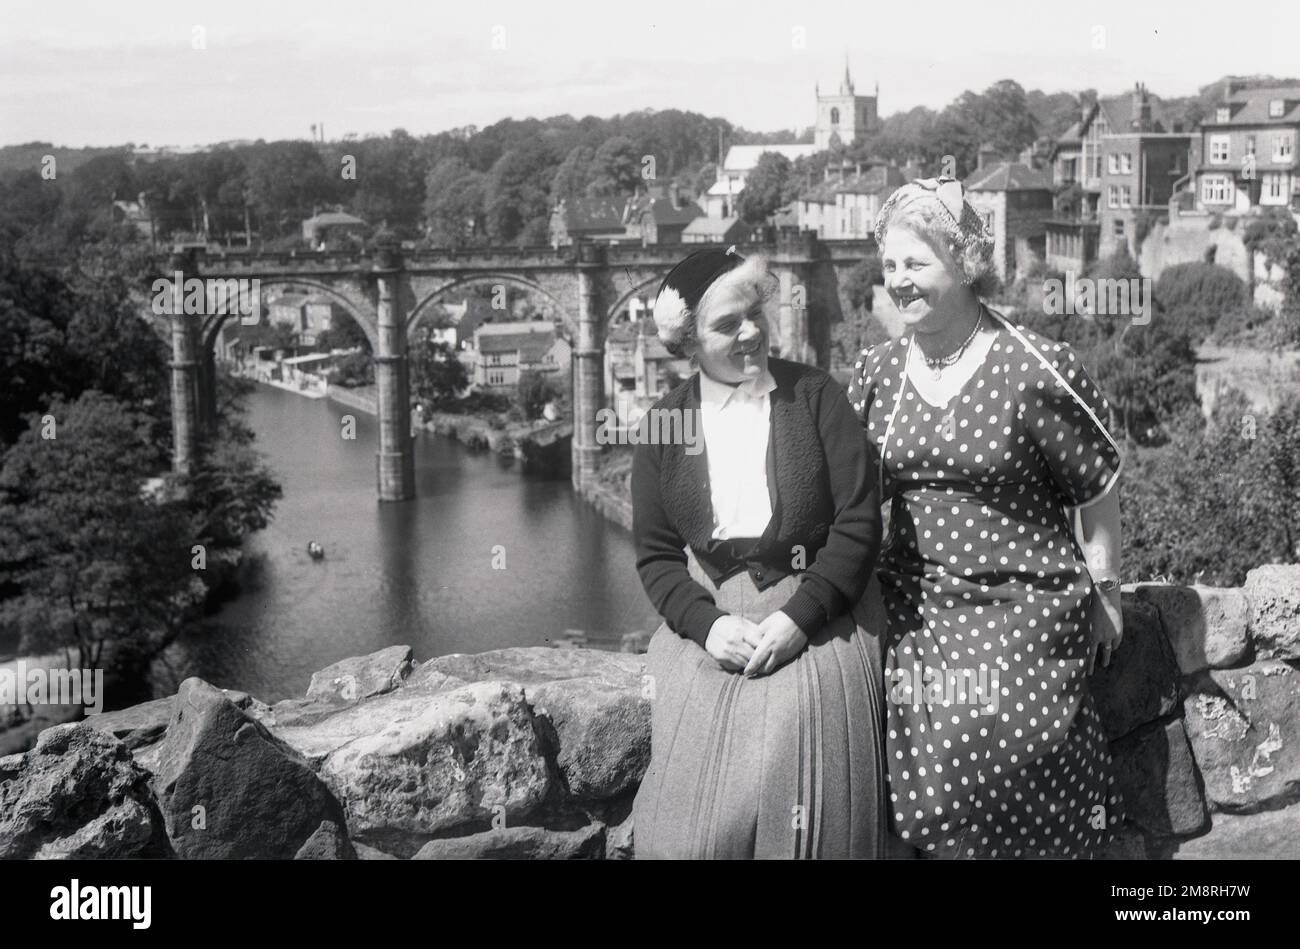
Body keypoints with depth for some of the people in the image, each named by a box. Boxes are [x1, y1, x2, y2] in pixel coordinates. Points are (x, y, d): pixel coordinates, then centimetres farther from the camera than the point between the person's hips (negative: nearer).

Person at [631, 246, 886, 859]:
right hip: (709, 621, 2)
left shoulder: (814, 397, 0)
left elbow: (858, 521, -5)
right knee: (696, 818, -8)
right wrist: (705, 623, -11)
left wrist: (799, 617, -14)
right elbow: (655, 554, 6)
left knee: (803, 814, -15)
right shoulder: (665, 423, 6)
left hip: (812, 622, -2)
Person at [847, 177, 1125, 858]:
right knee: (922, 798, 5)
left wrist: (1105, 593, 4)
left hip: (1020, 618, -4)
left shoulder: (1035, 370, -10)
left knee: (1018, 800, -3)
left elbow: (1096, 489, -2)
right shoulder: (876, 373, 5)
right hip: (912, 615, 4)